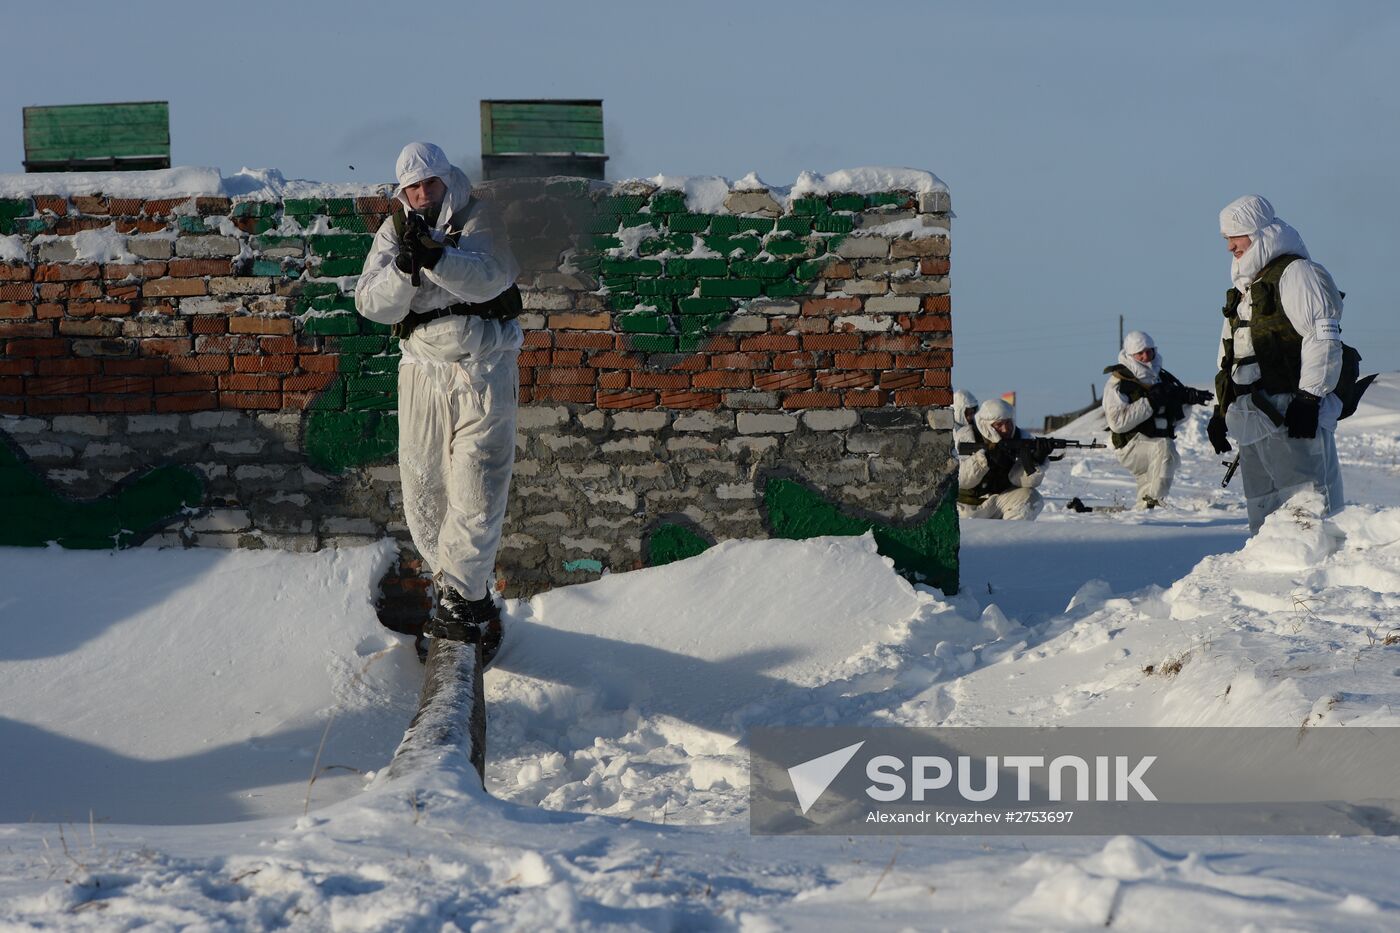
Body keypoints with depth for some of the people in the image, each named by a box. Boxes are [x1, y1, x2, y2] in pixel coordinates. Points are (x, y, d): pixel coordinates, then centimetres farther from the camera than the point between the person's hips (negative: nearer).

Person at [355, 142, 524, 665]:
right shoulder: (394, 232, 3)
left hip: (484, 370, -4)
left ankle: (459, 601, -4)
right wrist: (404, 268, -28)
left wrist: (436, 257, -41)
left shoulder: (479, 222, -7)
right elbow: (373, 304, -9)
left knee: (476, 489, -10)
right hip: (423, 371, 4)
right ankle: (474, 601, 19)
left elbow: (489, 279, -26)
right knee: (424, 489, 7)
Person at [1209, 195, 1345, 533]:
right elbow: (1229, 355, 30)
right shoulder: (1244, 287, 23)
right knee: (1262, 514, 7)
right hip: (1252, 419, 9)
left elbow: (1324, 338, -14)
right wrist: (1220, 410, 24)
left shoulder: (1296, 274, -6)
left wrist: (1308, 397, -20)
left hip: (1292, 415, -9)